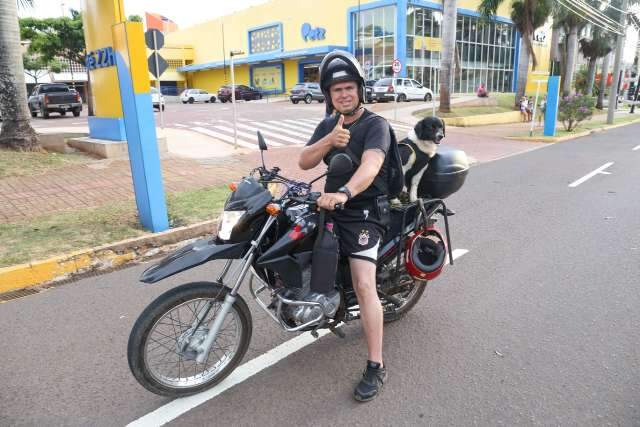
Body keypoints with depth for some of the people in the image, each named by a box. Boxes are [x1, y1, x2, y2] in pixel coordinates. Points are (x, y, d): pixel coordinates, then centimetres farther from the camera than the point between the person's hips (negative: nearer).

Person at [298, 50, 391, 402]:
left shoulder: (376, 124, -9)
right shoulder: (327, 125, 13)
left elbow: (370, 165, -29)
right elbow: (304, 162, -1)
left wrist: (344, 193, -48)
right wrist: (329, 140, -20)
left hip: (364, 212, -7)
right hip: (331, 206, 8)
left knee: (364, 286, -17)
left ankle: (376, 367, -7)